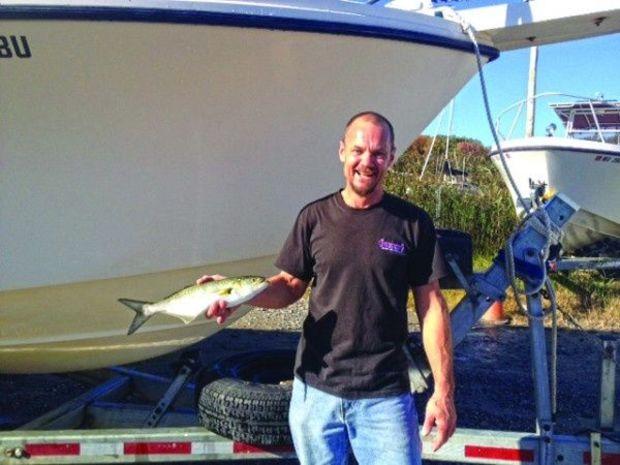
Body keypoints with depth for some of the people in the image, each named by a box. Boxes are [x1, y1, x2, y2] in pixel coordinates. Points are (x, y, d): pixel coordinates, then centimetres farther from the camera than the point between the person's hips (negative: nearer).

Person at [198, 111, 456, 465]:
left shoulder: (413, 223, -3)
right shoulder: (315, 217, 2)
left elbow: (431, 306, -1)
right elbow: (291, 286, 7)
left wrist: (443, 391, -5)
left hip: (385, 397, -2)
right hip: (315, 390, 2)